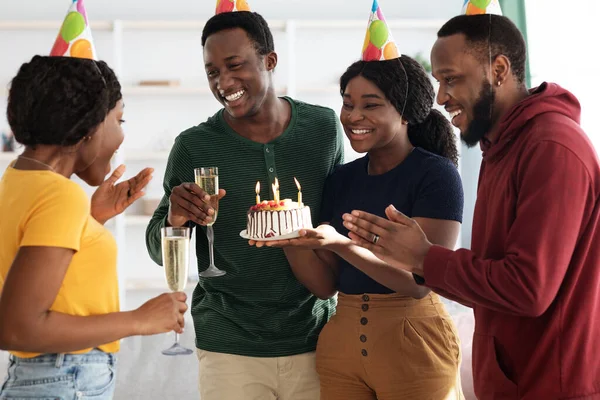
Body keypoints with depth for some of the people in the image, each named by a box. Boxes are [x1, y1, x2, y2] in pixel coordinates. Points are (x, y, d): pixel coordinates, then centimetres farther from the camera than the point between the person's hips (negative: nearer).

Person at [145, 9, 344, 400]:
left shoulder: (324, 127, -3)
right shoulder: (194, 147, -7)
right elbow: (160, 253, 0)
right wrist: (174, 220, -21)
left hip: (315, 340, 1)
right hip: (229, 349, -1)